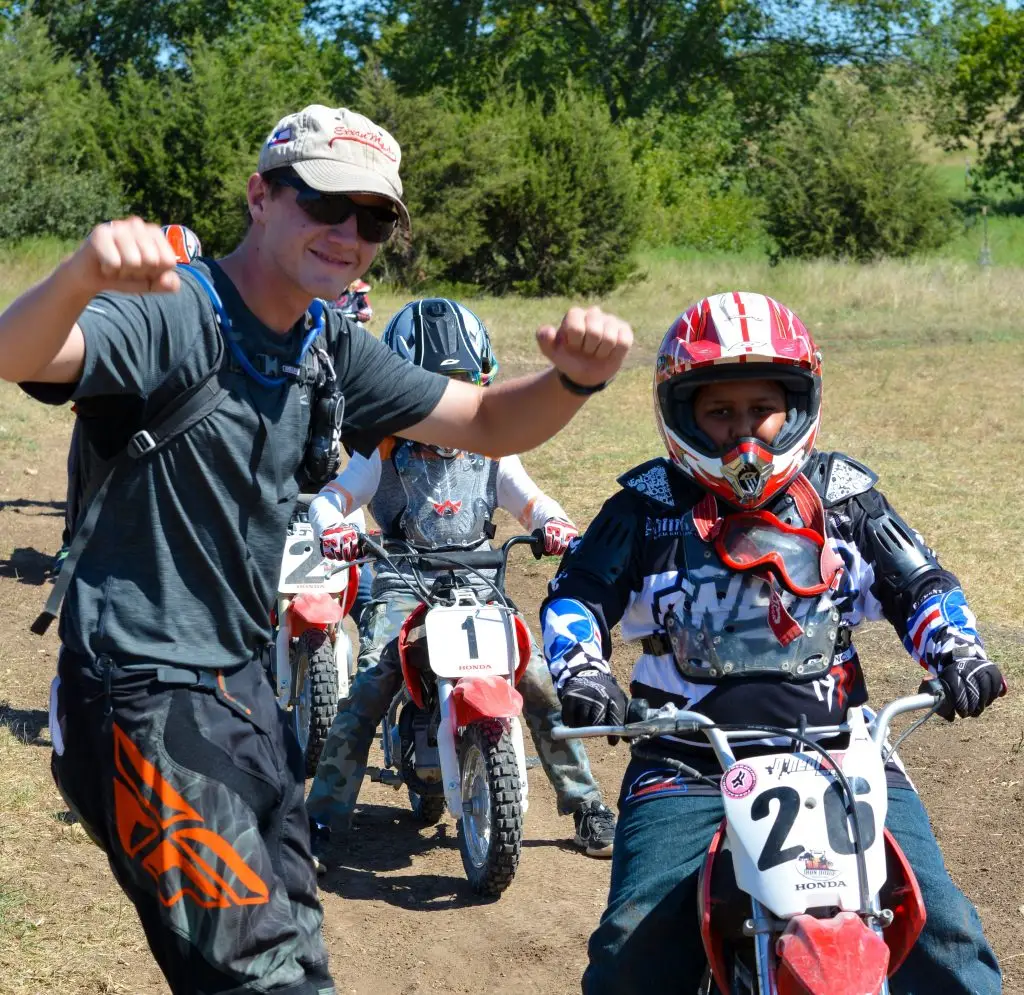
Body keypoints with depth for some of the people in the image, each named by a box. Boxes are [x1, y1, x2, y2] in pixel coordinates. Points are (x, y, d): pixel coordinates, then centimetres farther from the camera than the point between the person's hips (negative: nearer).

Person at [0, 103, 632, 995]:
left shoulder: (333, 351, 8)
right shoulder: (176, 312, -17)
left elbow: (484, 424, 12)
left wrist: (572, 379, -11)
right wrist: (83, 274, -58)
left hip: (240, 682, 9)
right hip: (143, 691, -9)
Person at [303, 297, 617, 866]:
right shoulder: (389, 455, 4)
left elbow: (528, 500, 9)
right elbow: (329, 498, -2)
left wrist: (555, 524, -15)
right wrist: (332, 528, -26)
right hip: (403, 584, -2)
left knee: (539, 680, -12)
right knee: (367, 690, -20)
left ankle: (585, 804, 3)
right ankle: (324, 819, -11)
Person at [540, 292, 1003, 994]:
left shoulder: (844, 496, 10)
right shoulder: (647, 508, 7)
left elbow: (920, 582, 14)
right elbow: (577, 592, 8)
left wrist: (958, 652, -6)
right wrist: (579, 669, -12)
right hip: (688, 763, -1)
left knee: (938, 930, -11)